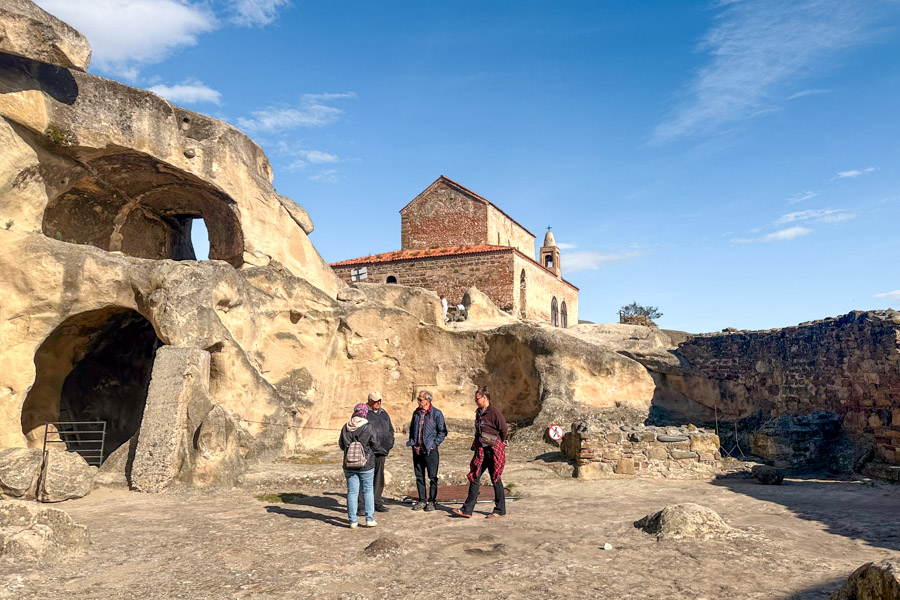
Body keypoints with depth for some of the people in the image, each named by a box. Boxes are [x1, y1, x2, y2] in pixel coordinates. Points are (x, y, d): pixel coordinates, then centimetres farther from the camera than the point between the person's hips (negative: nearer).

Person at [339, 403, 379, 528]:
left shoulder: (345, 428, -2)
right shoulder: (369, 428, -12)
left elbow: (341, 445, 6)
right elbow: (375, 445, -7)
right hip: (366, 465, -2)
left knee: (352, 491, 7)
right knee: (368, 490, 9)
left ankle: (353, 520, 10)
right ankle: (369, 519, 10)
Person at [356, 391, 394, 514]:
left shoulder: (384, 414, 17)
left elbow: (390, 429, 24)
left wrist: (390, 443, 9)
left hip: (381, 451, 7)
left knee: (379, 477, 13)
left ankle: (377, 502, 23)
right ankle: (360, 505, -2)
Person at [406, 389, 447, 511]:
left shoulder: (436, 413, -6)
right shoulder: (416, 413, 10)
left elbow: (442, 431, -3)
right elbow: (411, 428, 23)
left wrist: (435, 443, -9)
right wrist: (411, 441, 10)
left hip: (430, 450, -5)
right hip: (417, 450, 5)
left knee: (432, 477, 0)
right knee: (419, 476, 10)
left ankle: (432, 501, 10)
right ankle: (422, 500, 19)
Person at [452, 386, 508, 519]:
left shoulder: (494, 412, -15)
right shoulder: (479, 412, 10)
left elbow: (504, 431, -11)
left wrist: (499, 444, 3)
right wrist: (476, 445, 15)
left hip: (493, 451, -8)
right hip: (481, 450, 8)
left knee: (495, 480, 2)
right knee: (474, 478, 5)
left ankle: (500, 510, 15)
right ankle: (467, 509, 9)